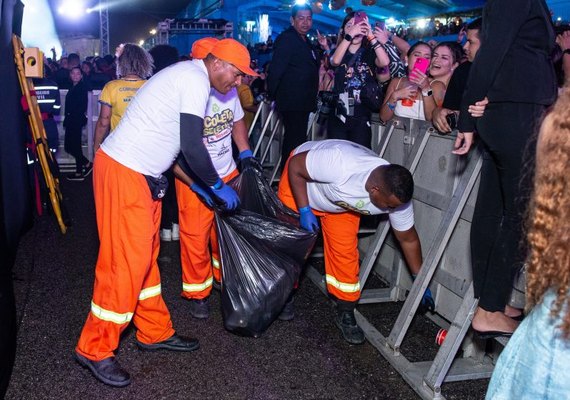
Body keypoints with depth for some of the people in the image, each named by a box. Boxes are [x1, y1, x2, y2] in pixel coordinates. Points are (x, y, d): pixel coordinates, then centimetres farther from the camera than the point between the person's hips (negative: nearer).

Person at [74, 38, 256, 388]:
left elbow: (179, 142, 22)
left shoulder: (189, 75, 17)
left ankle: (155, 332, 26)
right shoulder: (196, 80, -14)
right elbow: (192, 147, -21)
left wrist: (203, 184, 21)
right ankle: (95, 349, 7)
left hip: (142, 174, 10)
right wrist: (218, 186, -7)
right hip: (124, 172, -10)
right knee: (127, 260, -6)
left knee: (146, 254, 14)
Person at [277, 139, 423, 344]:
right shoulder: (339, 164, -45)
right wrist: (304, 210, -29)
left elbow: (408, 238, -10)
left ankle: (346, 314, 9)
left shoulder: (397, 196, -27)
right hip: (300, 180, -3)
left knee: (345, 253, -7)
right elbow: (295, 165, -28)